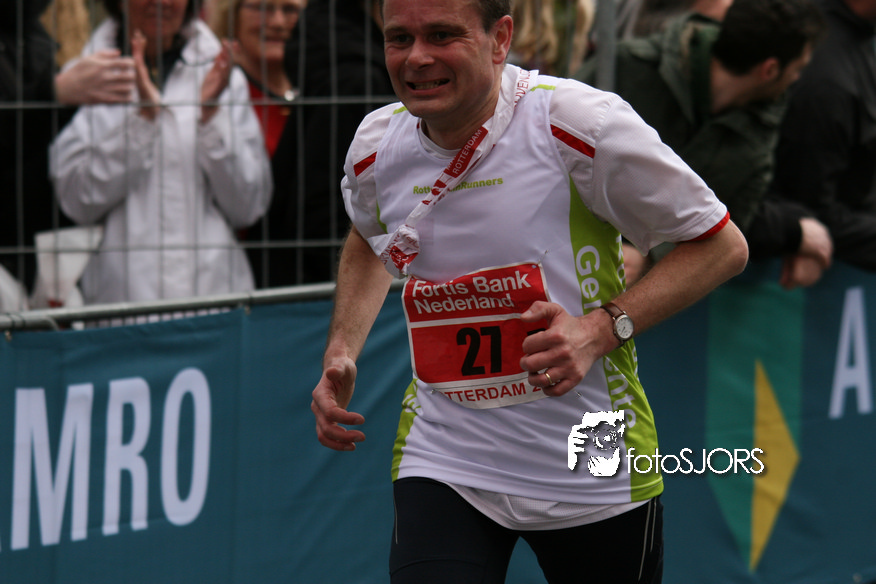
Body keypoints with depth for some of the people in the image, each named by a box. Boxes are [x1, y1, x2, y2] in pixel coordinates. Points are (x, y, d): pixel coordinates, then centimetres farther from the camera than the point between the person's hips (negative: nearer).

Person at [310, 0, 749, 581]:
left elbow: (722, 245, -8)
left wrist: (602, 329, -21)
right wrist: (340, 353, 7)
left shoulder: (581, 123, -17)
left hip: (593, 473, -2)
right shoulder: (375, 147, -2)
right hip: (441, 462, 2)